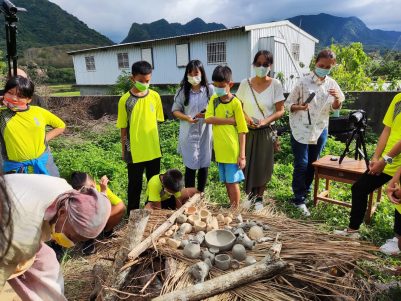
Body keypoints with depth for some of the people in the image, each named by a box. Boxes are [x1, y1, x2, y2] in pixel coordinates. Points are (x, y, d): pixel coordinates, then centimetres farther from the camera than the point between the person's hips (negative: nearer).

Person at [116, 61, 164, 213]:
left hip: (153, 149, 3)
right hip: (135, 151, -3)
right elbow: (123, 128, -4)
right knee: (135, 184, 11)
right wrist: (124, 150, 0)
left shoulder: (155, 96, -3)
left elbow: (158, 121, 6)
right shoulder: (125, 100, -10)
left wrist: (157, 142, 8)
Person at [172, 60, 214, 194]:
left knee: (204, 165, 11)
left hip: (205, 133, 1)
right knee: (190, 166, 3)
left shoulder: (210, 89, -4)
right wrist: (187, 118, -15)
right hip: (189, 134, 0)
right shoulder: (183, 91, -1)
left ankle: (201, 194, 30)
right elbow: (175, 110, 3)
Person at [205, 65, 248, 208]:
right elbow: (208, 119, -11)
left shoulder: (235, 103, -10)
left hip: (232, 150, -5)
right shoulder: (214, 99, 5)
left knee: (233, 182, 3)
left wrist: (242, 155, -13)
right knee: (227, 182, 15)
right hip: (220, 149, 5)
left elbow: (242, 131, -10)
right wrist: (230, 120, -17)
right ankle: (231, 208, 30)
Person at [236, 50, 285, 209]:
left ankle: (259, 197, 27)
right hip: (247, 130, 1)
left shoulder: (275, 84, -7)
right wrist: (246, 118, -15)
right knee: (247, 163, 7)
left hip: (265, 131, -1)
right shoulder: (245, 84, -3)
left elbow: (280, 110, -6)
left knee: (263, 165, 8)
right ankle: (250, 193, 30)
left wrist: (265, 121, -22)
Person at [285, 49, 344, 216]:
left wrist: (337, 99, -9)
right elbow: (288, 104, -4)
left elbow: (334, 108, 12)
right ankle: (299, 199, 7)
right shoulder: (304, 82, -7)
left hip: (320, 129, 4)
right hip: (301, 129, -4)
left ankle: (304, 193, 29)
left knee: (312, 164, 11)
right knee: (301, 164, -5)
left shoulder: (331, 84, 4)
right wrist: (299, 107, -25)